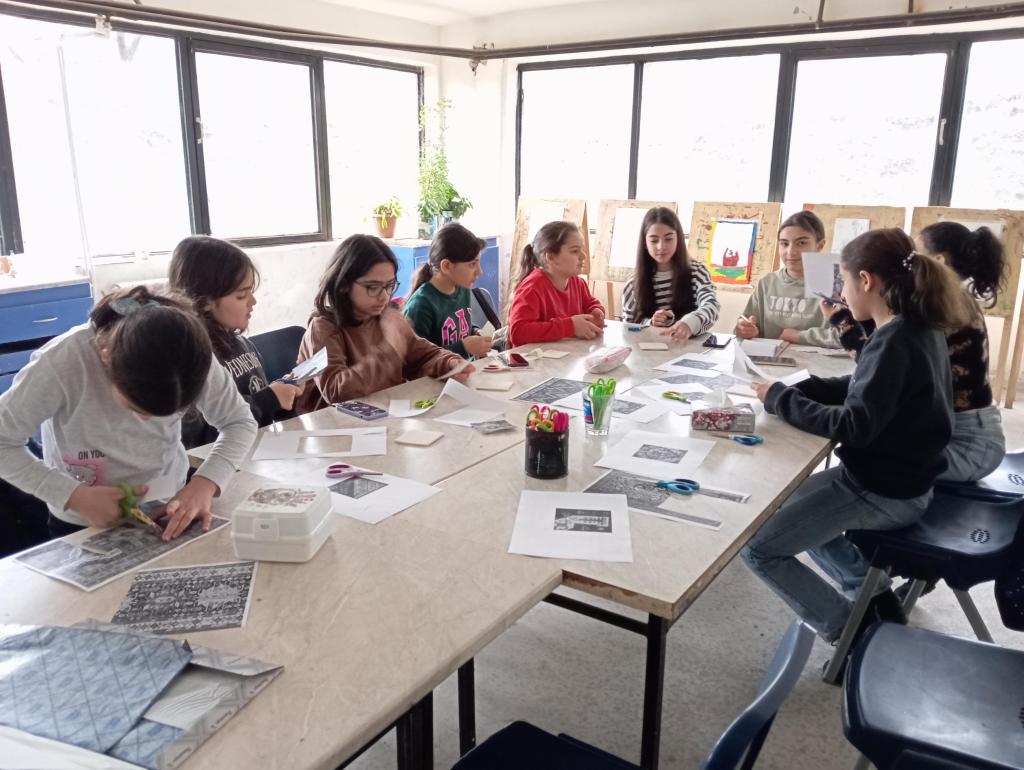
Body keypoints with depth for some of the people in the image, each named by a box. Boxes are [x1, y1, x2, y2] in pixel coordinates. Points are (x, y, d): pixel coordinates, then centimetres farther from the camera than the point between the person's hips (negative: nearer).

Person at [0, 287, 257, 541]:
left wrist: (205, 483, -24)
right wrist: (75, 496, -25)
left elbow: (240, 422, -8)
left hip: (168, 514, 1)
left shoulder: (190, 358, -20)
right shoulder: (62, 364, -26)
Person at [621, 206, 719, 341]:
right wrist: (649, 323, -13)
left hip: (687, 345, -1)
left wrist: (689, 323, -39)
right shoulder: (634, 285, 2)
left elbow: (711, 306, -18)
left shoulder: (696, 272, 0)